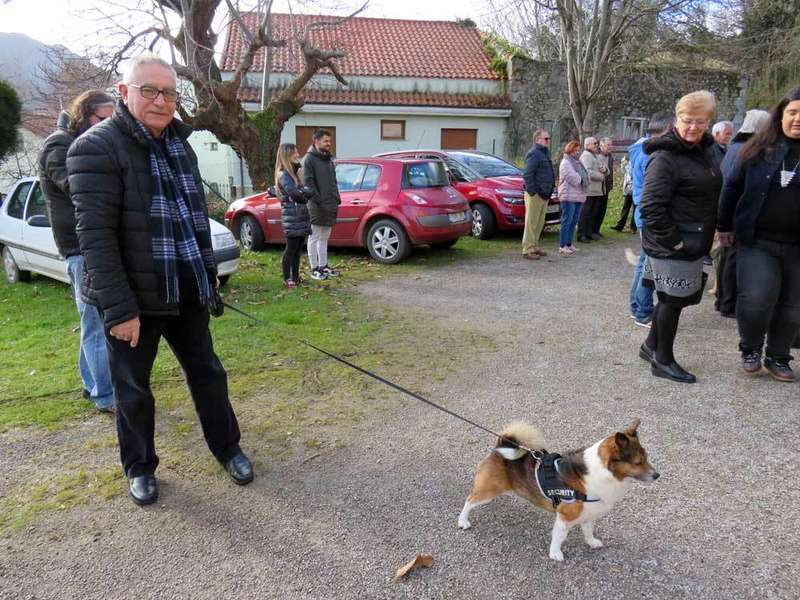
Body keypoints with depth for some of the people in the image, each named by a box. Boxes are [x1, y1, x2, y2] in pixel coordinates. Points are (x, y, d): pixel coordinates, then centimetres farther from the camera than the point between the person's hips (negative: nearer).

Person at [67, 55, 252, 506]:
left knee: (208, 374, 15)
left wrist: (209, 278, 15)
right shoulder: (97, 148, -12)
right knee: (133, 389, 11)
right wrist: (119, 309, -23)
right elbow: (95, 235, -19)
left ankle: (227, 448, 34)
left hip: (187, 293, 6)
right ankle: (140, 468, 32)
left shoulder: (179, 146, 11)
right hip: (134, 298, -6)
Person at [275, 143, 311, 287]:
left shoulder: (293, 172, 20)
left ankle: (295, 277, 17)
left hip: (301, 216, 8)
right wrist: (307, 192, -5)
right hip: (291, 217, -8)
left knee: (298, 250, 11)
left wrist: (303, 193, -4)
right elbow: (294, 193, -20)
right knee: (291, 249, -3)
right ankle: (287, 279, 5)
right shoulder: (283, 174, -10)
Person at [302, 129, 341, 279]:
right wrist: (319, 200, -19)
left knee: (324, 238, 14)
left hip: (330, 205, 8)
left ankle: (323, 266, 22)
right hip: (317, 207, -8)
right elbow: (308, 183, -14)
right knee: (314, 238, 0)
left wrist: (337, 199, 13)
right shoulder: (309, 159, -7)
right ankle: (314, 269, 5)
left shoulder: (328, 158, 18)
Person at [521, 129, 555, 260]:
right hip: (535, 195, -10)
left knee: (539, 223, 15)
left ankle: (534, 247, 24)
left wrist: (548, 192, 19)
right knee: (531, 223, -6)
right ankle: (527, 250, -1)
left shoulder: (544, 153, 19)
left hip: (544, 194, 10)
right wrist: (533, 193, -22)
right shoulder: (534, 153, -13)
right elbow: (527, 175, -20)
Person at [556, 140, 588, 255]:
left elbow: (585, 176, 17)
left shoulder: (578, 162, 21)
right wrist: (581, 180, -4)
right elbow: (573, 177, -17)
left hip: (579, 196, 9)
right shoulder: (566, 162, -7)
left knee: (574, 221, 10)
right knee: (567, 221, -9)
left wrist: (584, 181, -2)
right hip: (568, 196, -9)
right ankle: (562, 246, -7)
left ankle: (569, 244, 17)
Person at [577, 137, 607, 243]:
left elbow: (607, 170, 21)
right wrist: (601, 176, -10)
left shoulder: (597, 156, 22)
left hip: (598, 190, 9)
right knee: (585, 213, -6)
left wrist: (605, 169, -3)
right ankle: (581, 234, -3)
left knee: (594, 213, 11)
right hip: (589, 190, -9)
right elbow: (588, 172, -20)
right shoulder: (586, 156, -7)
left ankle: (590, 232, 20)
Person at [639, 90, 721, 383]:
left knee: (673, 297, 17)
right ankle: (663, 360, 16)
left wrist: (706, 237, 16)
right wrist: (673, 240, -20)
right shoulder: (665, 157, -18)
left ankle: (651, 346, 33)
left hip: (695, 242, 8)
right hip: (673, 246, -8)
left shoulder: (706, 148, 10)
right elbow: (651, 205, -23)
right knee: (674, 299, 1)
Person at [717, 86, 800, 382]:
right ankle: (750, 349, 13)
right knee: (756, 298, -13)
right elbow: (732, 186, 8)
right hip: (757, 241, -1)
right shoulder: (758, 149, 1)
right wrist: (724, 226, 7)